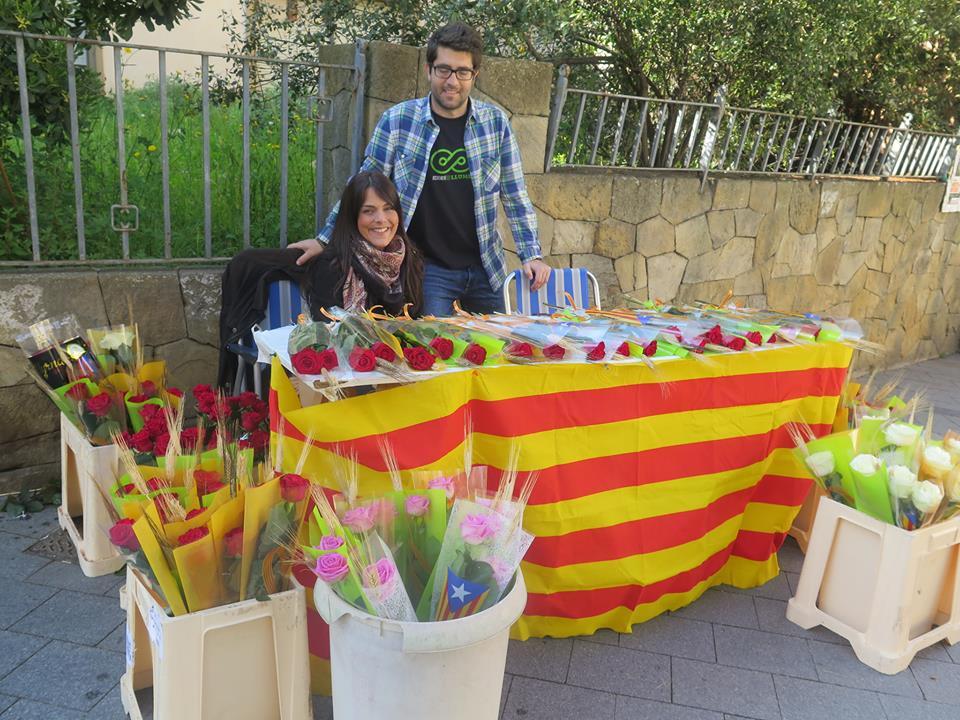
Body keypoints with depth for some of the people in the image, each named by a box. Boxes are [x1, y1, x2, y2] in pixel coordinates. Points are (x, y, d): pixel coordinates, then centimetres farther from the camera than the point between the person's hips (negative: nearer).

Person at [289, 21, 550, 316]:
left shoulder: (495, 121, 0)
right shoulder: (397, 120, -6)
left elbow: (515, 194, 4)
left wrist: (531, 255, -2)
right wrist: (325, 239, 1)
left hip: (485, 268, 3)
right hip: (428, 268, -3)